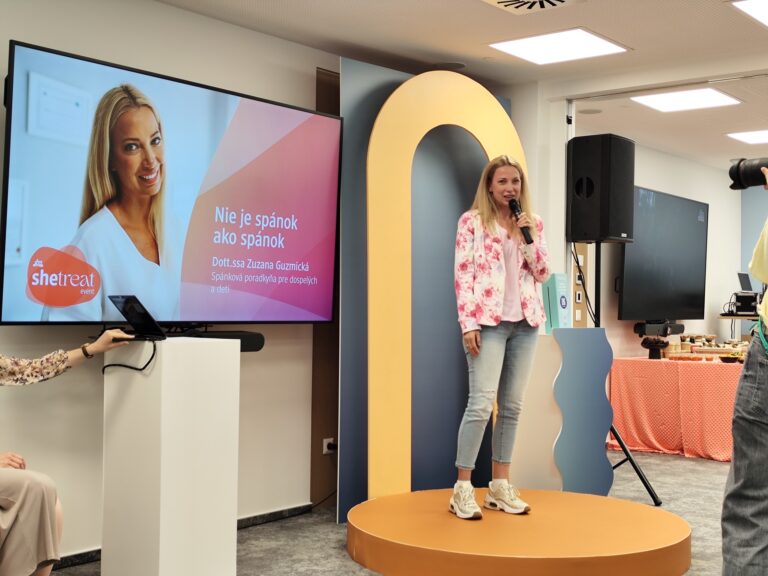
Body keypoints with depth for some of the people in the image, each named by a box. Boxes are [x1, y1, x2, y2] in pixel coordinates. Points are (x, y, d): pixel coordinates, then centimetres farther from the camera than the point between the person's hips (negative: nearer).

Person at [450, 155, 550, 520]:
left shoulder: (533, 224, 13)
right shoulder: (472, 221, -1)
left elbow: (543, 274, 9)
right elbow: (463, 275, -6)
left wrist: (529, 238, -6)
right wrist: (468, 323, -14)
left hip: (525, 322, 5)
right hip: (488, 321, -5)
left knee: (512, 406, 7)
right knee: (482, 403, -12)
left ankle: (500, 486, 16)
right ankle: (462, 489, -4)